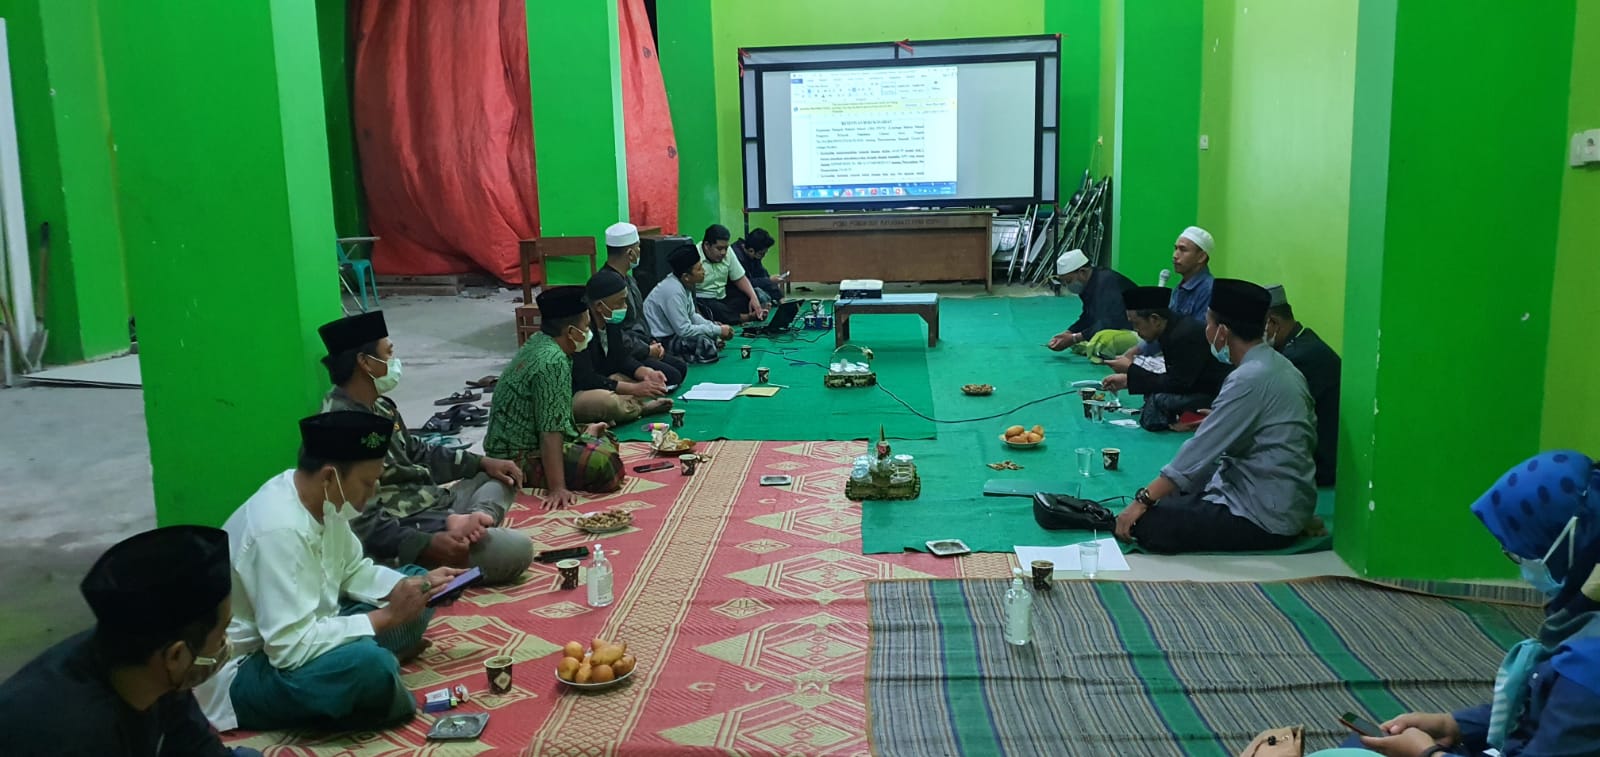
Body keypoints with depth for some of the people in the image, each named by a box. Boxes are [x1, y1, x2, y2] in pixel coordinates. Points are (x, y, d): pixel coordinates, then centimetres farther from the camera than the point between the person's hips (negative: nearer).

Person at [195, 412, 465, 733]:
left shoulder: (321, 500, -4)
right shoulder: (281, 530, -31)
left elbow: (352, 572, 12)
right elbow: (294, 649, -33)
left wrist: (419, 583, -4)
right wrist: (386, 616, -25)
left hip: (294, 636, 10)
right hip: (241, 673, -10)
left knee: (413, 598, 9)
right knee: (368, 664, -37)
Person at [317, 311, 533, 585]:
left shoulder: (379, 407, 10)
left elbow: (417, 453, 24)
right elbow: (359, 522, -26)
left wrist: (482, 462, 15)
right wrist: (428, 545, -33)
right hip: (405, 535, -11)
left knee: (503, 478, 18)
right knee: (517, 550, -22)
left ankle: (472, 519, -7)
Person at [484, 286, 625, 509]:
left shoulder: (537, 342, 6)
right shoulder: (553, 362, -24)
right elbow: (550, 432, -30)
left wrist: (582, 432, 26)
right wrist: (557, 488, -31)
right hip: (518, 459, -10)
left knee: (606, 440, 19)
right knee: (607, 465, -26)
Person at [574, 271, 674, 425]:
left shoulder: (611, 320, -1)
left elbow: (622, 358, 8)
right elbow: (586, 379, -29)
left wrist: (646, 372, -13)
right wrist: (634, 389, -27)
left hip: (600, 385, 9)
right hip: (570, 396, -9)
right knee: (608, 402, -36)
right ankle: (641, 407, -9)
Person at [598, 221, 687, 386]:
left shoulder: (628, 279, 15)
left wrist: (652, 342, 8)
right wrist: (648, 350, -13)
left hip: (641, 348, 11)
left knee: (681, 367, 5)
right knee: (671, 376, -20)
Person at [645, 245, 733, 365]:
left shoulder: (682, 284, 1)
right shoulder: (673, 292, -25)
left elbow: (692, 315, 14)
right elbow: (684, 330, -25)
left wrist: (715, 327, -2)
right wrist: (718, 330, -17)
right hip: (661, 341, -10)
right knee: (707, 344, -25)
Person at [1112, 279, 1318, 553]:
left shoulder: (1249, 379, -22)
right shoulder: (1277, 365, 6)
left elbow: (1201, 451, -22)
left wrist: (1143, 500, -17)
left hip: (1265, 519, -10)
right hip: (1282, 503, 10)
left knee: (1147, 523, -16)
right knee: (1166, 501, 17)